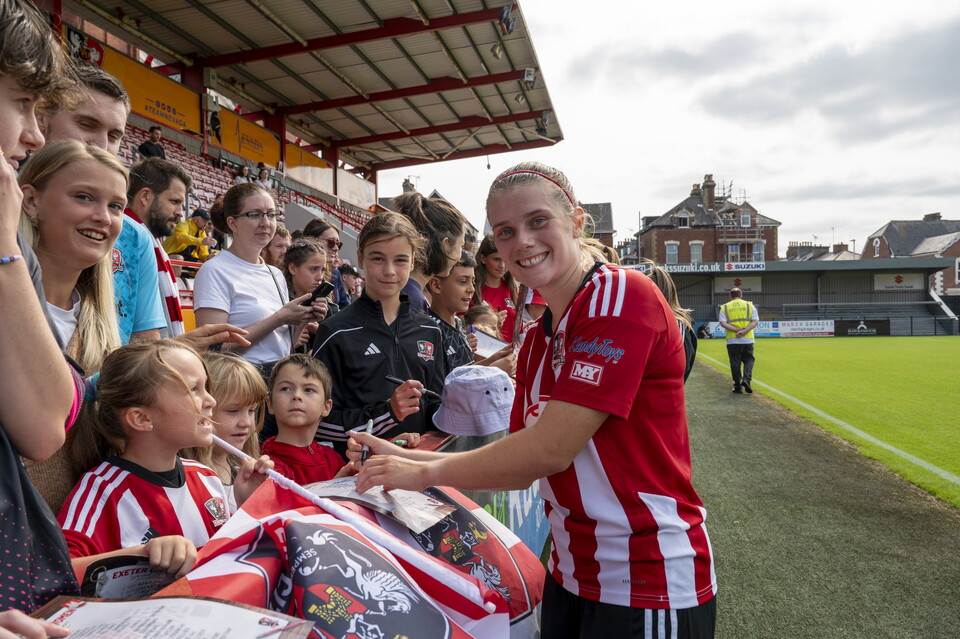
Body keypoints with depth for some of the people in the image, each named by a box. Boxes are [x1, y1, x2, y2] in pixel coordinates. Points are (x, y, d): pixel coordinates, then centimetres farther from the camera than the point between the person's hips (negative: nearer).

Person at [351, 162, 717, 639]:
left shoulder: (623, 297, -19)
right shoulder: (537, 339, 7)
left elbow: (549, 451, -24)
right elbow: (519, 470, 6)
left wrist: (424, 472, -13)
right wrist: (404, 457, -1)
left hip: (647, 584, -7)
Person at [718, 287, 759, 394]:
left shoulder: (724, 307, 6)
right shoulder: (750, 305, 7)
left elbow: (723, 323, -7)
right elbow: (755, 321, -3)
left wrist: (737, 330, -12)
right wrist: (745, 331, -13)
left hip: (732, 340, 0)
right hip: (747, 339, 0)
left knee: (735, 363, 6)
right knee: (748, 360, 12)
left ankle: (738, 386, 9)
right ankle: (746, 380, -9)